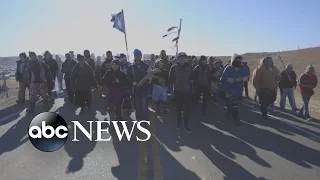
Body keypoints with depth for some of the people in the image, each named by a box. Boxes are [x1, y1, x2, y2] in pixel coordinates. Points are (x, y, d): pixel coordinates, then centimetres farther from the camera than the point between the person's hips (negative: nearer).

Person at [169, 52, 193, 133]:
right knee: (179, 108, 11)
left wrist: (191, 81, -10)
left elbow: (192, 77, 11)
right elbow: (170, 79, 1)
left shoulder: (189, 67, 2)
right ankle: (179, 123, 27)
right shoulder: (174, 67, -1)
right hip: (178, 90, 0)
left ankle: (186, 125, 9)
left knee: (187, 108, -3)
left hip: (187, 90, 0)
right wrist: (175, 82, -17)